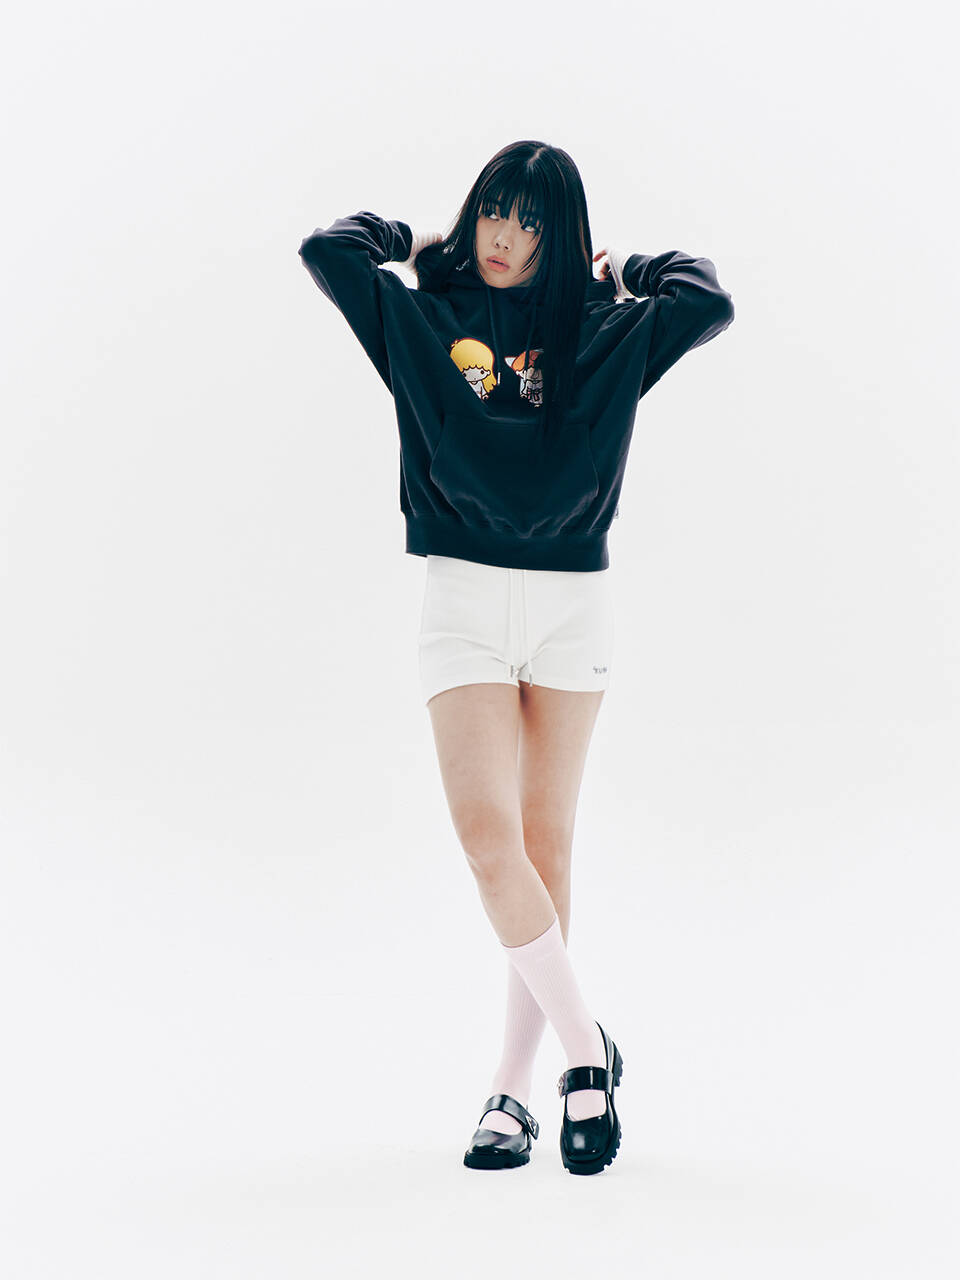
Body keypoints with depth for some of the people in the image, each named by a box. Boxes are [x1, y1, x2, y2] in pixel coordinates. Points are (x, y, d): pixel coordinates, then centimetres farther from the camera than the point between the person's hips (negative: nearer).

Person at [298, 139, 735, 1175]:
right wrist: (408, 242, 14)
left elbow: (708, 301, 0)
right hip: (464, 596, -1)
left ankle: (513, 1087, 10)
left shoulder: (600, 335, 8)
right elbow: (325, 250, -1)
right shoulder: (422, 319, 6)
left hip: (574, 603, 1)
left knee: (547, 847, 3)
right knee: (490, 841, -15)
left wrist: (621, 269, 14)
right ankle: (587, 1050, -4)